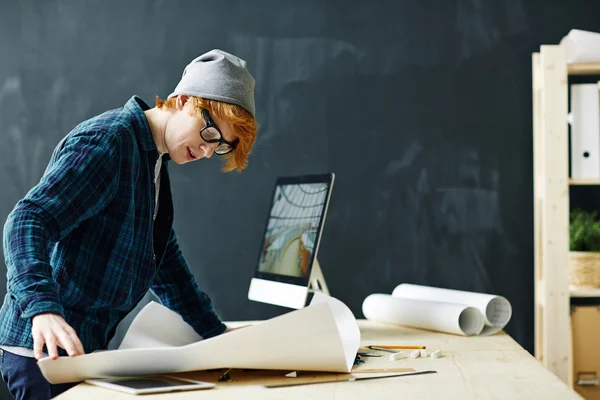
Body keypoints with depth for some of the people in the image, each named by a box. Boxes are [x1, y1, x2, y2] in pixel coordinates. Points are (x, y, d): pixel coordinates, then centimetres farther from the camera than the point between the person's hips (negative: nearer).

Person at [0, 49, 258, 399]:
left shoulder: (154, 163, 15)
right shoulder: (106, 141, -14)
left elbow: (165, 261, 22)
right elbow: (28, 220, -24)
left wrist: (216, 332, 19)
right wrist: (43, 308, -38)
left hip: (85, 347, 9)